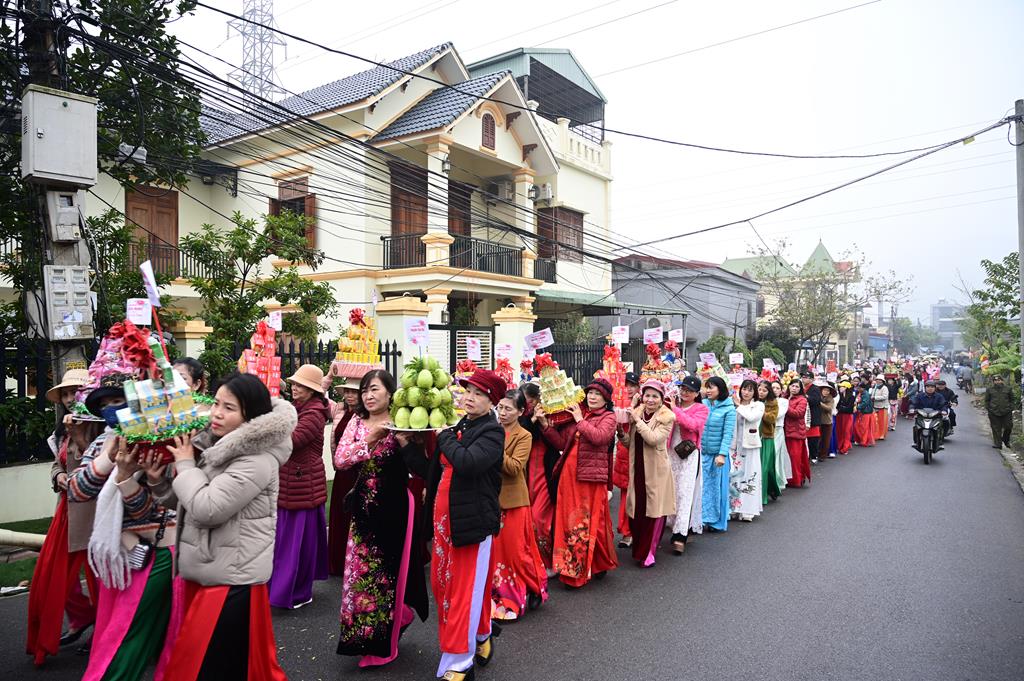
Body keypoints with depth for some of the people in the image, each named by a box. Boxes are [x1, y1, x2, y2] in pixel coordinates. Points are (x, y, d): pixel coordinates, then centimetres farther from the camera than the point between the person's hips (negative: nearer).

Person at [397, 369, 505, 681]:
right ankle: (481, 636, 39)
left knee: (465, 591, 1)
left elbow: (467, 462, -29)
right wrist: (407, 445, 4)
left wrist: (446, 437, -13)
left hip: (473, 522, -8)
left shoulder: (491, 431, -11)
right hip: (444, 520, 8)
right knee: (442, 586, 18)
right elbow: (431, 473, 12)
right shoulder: (456, 428, 12)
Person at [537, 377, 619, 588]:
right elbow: (561, 443, 6)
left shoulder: (608, 416, 1)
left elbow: (599, 437, -19)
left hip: (591, 476, -4)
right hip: (569, 474, 5)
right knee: (570, 519, 9)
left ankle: (598, 564, 20)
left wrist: (580, 420, -10)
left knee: (592, 521, 3)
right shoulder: (575, 413, 13)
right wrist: (545, 425, -5)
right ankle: (572, 567, 21)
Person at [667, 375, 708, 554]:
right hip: (670, 454, 4)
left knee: (684, 493, -8)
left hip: (689, 456, -4)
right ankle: (677, 528, 20)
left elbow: (693, 424, -19)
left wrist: (674, 410, -18)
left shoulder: (701, 409, 1)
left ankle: (680, 536, -10)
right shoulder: (674, 406, 13)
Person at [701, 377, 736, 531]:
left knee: (717, 487, 7)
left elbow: (728, 433, -11)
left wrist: (722, 454, -17)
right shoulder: (702, 405, 2)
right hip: (702, 453, 3)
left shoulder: (729, 408, -7)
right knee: (702, 486, 10)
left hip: (718, 453, -3)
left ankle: (718, 522, 21)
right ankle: (703, 517, 22)